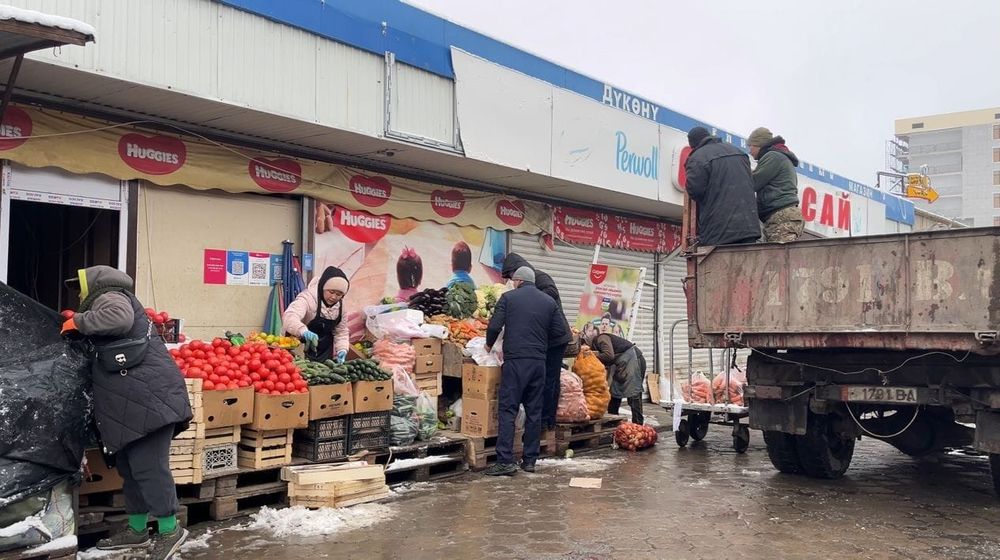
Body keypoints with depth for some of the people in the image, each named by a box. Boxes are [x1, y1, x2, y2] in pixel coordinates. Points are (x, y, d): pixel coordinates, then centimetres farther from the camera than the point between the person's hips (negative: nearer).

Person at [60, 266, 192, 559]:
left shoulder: (109, 297, -2)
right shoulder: (105, 303, 31)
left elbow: (119, 318, -26)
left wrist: (79, 321, -13)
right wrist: (77, 322, 20)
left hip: (149, 397, -11)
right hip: (133, 402, 11)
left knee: (147, 466, -9)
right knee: (130, 466, 15)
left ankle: (170, 530, -2)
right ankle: (137, 529, 25)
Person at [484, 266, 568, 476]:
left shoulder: (509, 297, 1)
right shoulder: (549, 301, 10)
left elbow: (494, 326, -6)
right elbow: (560, 330, 8)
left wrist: (489, 345, 12)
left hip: (515, 360, -4)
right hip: (539, 362, 4)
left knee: (508, 410, -2)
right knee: (534, 411, 11)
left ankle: (505, 461, -8)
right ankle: (530, 460, 14)